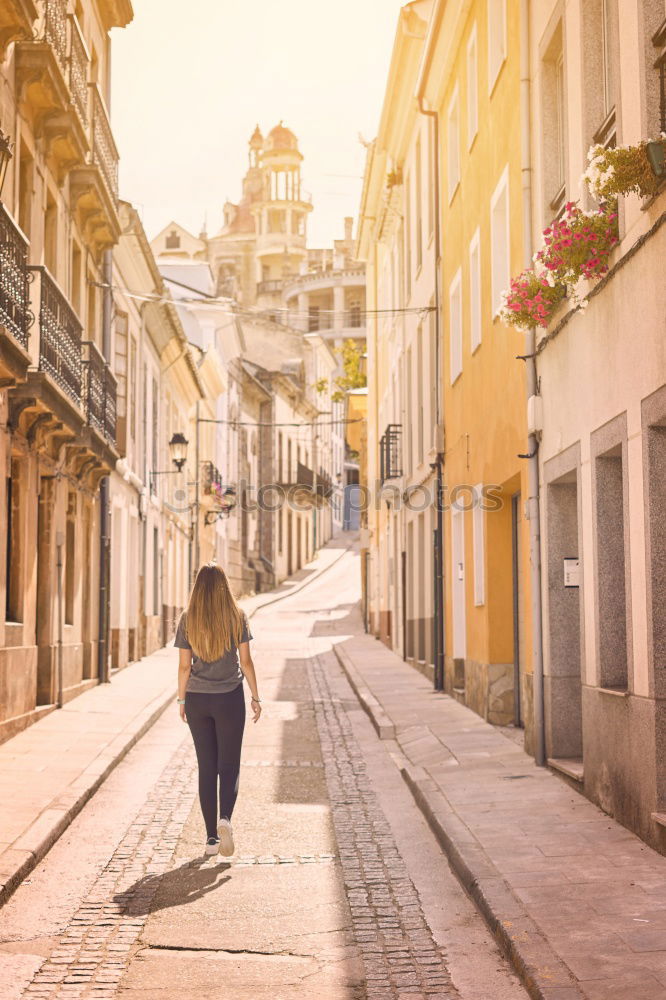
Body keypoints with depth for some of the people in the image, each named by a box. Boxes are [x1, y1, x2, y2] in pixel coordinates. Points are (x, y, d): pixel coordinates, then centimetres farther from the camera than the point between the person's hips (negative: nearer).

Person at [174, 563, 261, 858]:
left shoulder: (187, 620, -2)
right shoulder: (237, 617, -4)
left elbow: (184, 666, -1)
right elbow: (245, 662, -3)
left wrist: (182, 700, 10)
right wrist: (256, 697, 5)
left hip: (197, 700, 1)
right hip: (229, 699, -1)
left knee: (206, 768, 9)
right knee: (228, 765, 6)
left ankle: (211, 838, 9)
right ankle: (224, 819, -20)